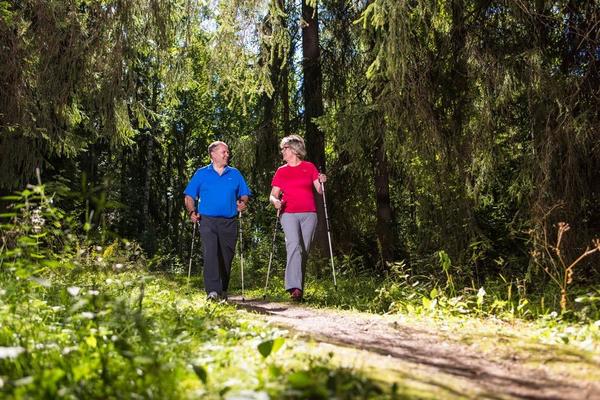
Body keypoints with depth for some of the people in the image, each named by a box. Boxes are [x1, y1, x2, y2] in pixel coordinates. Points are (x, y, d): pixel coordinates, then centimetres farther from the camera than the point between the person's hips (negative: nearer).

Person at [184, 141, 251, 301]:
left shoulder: (235, 174, 14)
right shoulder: (201, 173, 9)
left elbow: (244, 195, 15)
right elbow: (189, 196, 9)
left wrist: (243, 203, -7)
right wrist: (192, 212, -7)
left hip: (229, 222, 3)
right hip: (208, 221, -2)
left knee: (226, 257, 7)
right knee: (210, 254, -17)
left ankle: (223, 290, 21)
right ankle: (213, 291, -22)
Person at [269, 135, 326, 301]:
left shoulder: (309, 167, 9)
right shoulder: (281, 171, 12)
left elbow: (320, 190, 7)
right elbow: (273, 195, 10)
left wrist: (322, 181, -14)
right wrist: (275, 201, -12)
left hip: (309, 214, 1)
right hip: (288, 214, -1)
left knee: (304, 251, 2)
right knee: (294, 245, -20)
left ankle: (299, 287, 12)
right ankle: (295, 287, -27)